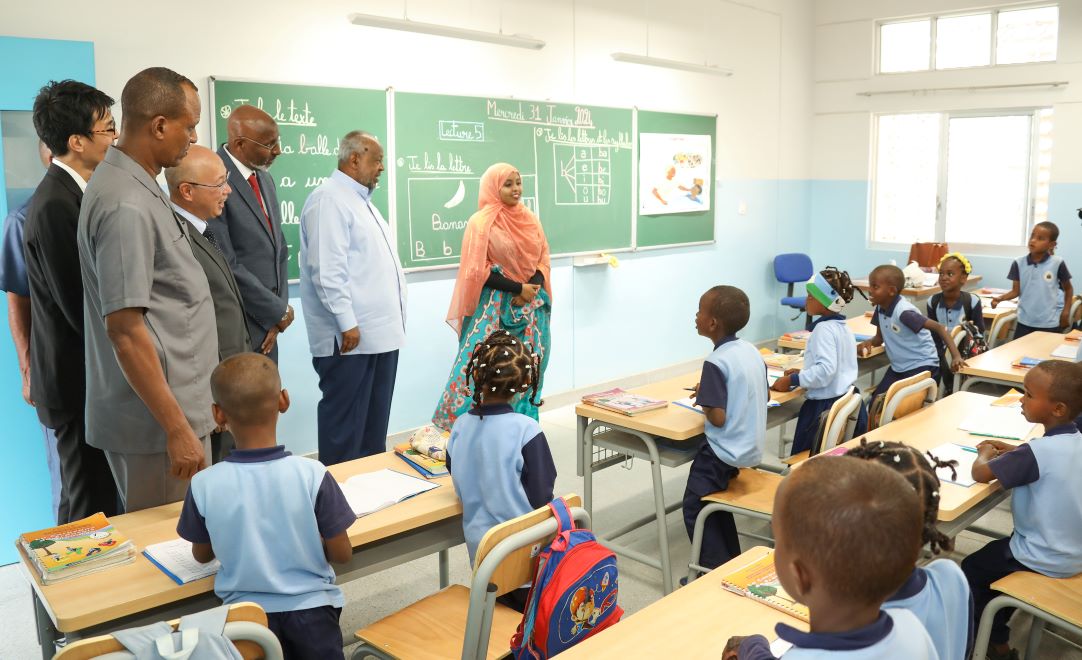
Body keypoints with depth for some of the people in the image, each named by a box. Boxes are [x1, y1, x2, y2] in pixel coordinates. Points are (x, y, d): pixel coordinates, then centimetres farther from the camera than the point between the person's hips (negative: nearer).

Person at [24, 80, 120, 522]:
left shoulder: (73, 193, 8)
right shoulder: (55, 206, -21)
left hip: (88, 375, 9)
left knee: (91, 502, 20)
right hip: (79, 382, -9)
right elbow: (79, 308, -22)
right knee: (91, 508, 2)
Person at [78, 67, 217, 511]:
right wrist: (178, 429, -21)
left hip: (173, 404, 9)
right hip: (157, 420, -9)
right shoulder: (127, 206, -20)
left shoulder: (135, 186, 9)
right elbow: (125, 329, -23)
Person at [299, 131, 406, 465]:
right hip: (351, 337, -10)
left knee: (375, 422, 15)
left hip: (381, 333, 10)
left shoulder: (361, 200, 19)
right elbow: (327, 271, -20)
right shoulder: (329, 200, -11)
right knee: (345, 424, 0)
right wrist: (347, 323, -21)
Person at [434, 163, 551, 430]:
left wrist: (532, 289, -9)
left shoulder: (529, 218, 9)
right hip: (495, 306, -5)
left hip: (530, 306, 6)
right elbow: (478, 271, -12)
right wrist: (518, 288, -14)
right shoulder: (481, 222, -8)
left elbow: (543, 257, 10)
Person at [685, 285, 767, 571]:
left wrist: (703, 397, -5)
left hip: (727, 450, -9)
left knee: (695, 508, 5)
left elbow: (718, 418, -25)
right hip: (753, 447, 9)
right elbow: (765, 396, 15)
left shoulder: (716, 363, -22)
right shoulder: (751, 351, 2)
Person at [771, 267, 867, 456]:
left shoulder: (824, 329, -17)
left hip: (826, 406, -9)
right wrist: (803, 373, 18)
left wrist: (792, 380, -20)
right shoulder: (842, 326, 11)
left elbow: (825, 370, -27)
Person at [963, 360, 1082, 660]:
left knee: (972, 570, 13)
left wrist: (986, 453, -7)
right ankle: (997, 630, 41)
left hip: (1046, 561, -8)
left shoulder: (1038, 451, -31)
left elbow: (980, 473, -27)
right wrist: (1013, 450, 6)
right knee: (995, 556, 28)